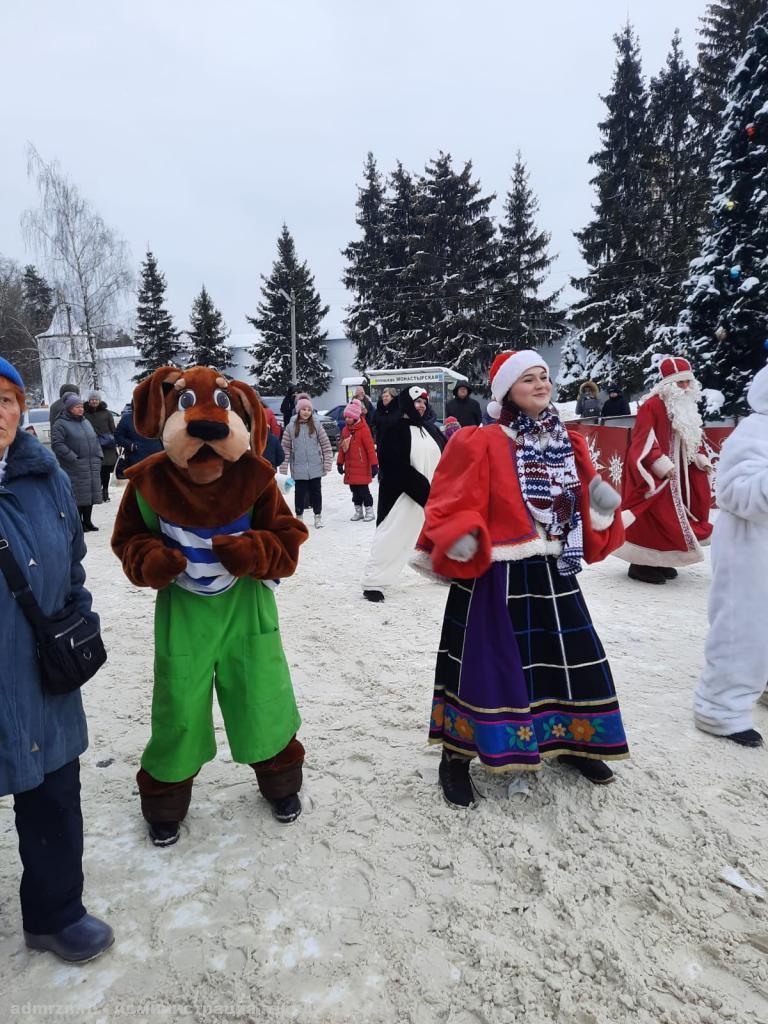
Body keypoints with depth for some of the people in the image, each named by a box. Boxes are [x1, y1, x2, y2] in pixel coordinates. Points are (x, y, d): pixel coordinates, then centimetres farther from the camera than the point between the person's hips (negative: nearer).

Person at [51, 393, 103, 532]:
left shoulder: (86, 422, 19)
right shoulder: (61, 424, -4)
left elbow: (95, 440, 24)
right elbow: (57, 444, -12)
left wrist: (98, 456, 11)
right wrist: (73, 458, -17)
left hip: (92, 466, 7)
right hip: (75, 468, -7)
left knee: (90, 494, 9)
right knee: (78, 495, -6)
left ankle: (87, 521, 19)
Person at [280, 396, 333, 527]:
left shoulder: (316, 425, 0)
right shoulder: (291, 427, -1)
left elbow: (326, 445, 2)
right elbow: (285, 448, -1)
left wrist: (327, 464, -2)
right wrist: (283, 468, -4)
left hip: (315, 467, 0)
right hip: (299, 468, 0)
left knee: (316, 491, 9)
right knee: (300, 492, 6)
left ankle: (318, 516, 25)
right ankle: (299, 516, 23)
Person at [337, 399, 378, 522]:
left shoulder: (363, 429, -12)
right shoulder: (345, 430, 9)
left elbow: (370, 448, -13)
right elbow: (341, 447, 16)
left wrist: (374, 464, -15)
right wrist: (340, 463, 15)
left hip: (362, 467, -7)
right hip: (350, 468, 7)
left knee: (363, 489, -2)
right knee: (354, 490, 13)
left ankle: (369, 510, 10)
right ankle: (358, 510, 24)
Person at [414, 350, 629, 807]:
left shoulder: (570, 442, 9)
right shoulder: (481, 443, -10)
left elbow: (580, 505, 15)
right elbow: (456, 505, -11)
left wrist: (602, 504, -6)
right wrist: (461, 537, -29)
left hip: (555, 574, 6)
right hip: (497, 576, -6)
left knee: (573, 658, 16)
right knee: (487, 662, 0)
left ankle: (572, 743, 41)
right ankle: (457, 757, 21)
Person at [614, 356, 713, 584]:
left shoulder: (686, 407, 13)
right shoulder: (652, 406, -15)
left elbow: (693, 438, 22)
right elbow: (644, 440, -21)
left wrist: (701, 459, 9)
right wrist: (661, 464, -26)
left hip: (678, 471, 9)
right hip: (654, 472, -9)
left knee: (671, 516, 12)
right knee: (652, 516, -8)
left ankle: (659, 560, 23)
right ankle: (641, 564, 2)